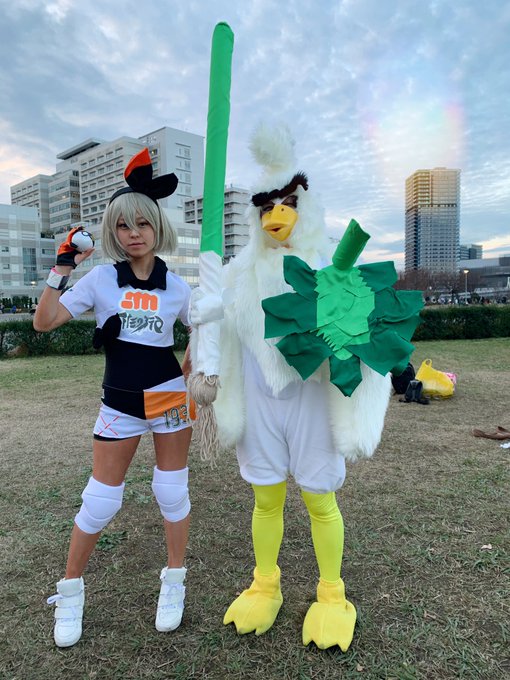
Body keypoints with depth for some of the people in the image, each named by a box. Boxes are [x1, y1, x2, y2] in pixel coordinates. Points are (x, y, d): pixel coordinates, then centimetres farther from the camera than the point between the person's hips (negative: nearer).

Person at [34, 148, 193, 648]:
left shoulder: (176, 287, 0)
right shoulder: (101, 278, -2)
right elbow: (44, 322, -8)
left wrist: (186, 375, 5)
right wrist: (62, 267, -13)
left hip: (169, 396, 1)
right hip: (119, 403, 0)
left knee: (171, 491, 8)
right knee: (100, 502, 5)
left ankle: (174, 581, 30)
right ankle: (70, 589, 29)